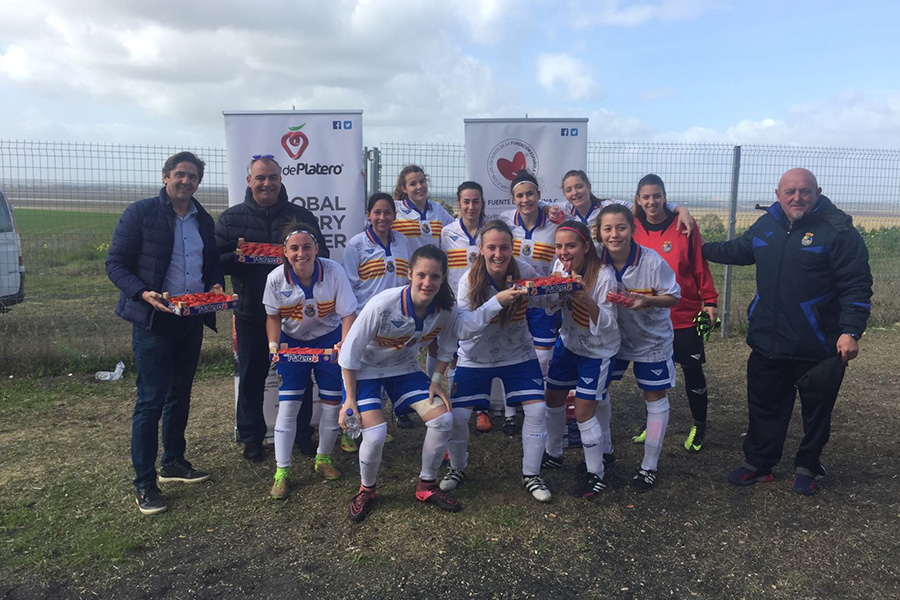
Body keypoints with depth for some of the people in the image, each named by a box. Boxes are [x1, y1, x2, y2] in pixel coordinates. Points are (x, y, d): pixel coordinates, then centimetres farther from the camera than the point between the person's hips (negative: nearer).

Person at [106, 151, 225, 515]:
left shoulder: (204, 221, 10)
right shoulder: (140, 213, -6)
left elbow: (213, 264, 18)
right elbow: (115, 264, -7)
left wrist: (216, 285, -4)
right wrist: (143, 294, -23)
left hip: (192, 320, 6)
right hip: (153, 320, -6)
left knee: (180, 396, 16)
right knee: (151, 400, -3)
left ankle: (173, 463, 32)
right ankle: (144, 483, 9)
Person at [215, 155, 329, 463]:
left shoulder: (301, 215, 5)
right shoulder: (231, 218, 4)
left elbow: (322, 254, 6)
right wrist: (238, 258, -19)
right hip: (250, 313, 0)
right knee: (251, 376, 8)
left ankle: (302, 434, 26)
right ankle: (251, 437, 24)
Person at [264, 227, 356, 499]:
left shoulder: (334, 272, -23)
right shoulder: (276, 278, -18)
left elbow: (348, 314, -16)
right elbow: (273, 315, -2)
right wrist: (274, 344, -16)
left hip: (329, 339, 0)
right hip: (292, 341, 0)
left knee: (333, 404, 3)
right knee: (287, 406, -5)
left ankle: (323, 459, 27)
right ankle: (282, 471, 8)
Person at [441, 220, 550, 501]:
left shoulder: (525, 272, -15)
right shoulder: (470, 280, -21)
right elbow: (463, 329, -30)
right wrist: (497, 301, -40)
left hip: (518, 354, 1)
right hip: (476, 358, -1)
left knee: (537, 409, -8)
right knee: (457, 415, -5)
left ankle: (531, 475, 15)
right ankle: (457, 468, 25)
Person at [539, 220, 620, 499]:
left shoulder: (603, 275, -26)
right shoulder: (560, 267, -7)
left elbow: (607, 323, -25)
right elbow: (551, 306, 4)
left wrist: (585, 298, -39)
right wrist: (553, 289, -18)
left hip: (597, 350, -6)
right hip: (568, 342, 7)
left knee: (584, 413, -5)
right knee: (553, 399, 14)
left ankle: (596, 475, 15)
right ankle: (553, 454, 38)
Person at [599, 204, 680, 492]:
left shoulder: (652, 261, -25)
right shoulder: (596, 258, -17)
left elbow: (674, 296, -14)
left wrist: (647, 300, -31)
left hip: (651, 338, -3)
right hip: (612, 334, 3)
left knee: (655, 398, 6)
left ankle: (649, 466, 22)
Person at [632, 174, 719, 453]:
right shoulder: (635, 230, 0)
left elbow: (700, 265, -4)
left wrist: (710, 301, -4)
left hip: (685, 314, -3)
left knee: (692, 370, 7)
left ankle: (699, 428, 24)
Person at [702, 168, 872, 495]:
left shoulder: (838, 231, -12)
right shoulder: (766, 224, 6)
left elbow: (856, 286, -14)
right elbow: (739, 250, 26)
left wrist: (851, 332, -22)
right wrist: (703, 248, 28)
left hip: (818, 346, -5)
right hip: (767, 342, 5)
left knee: (816, 410, 12)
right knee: (764, 406, 15)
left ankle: (807, 467, 31)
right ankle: (758, 462, 31)